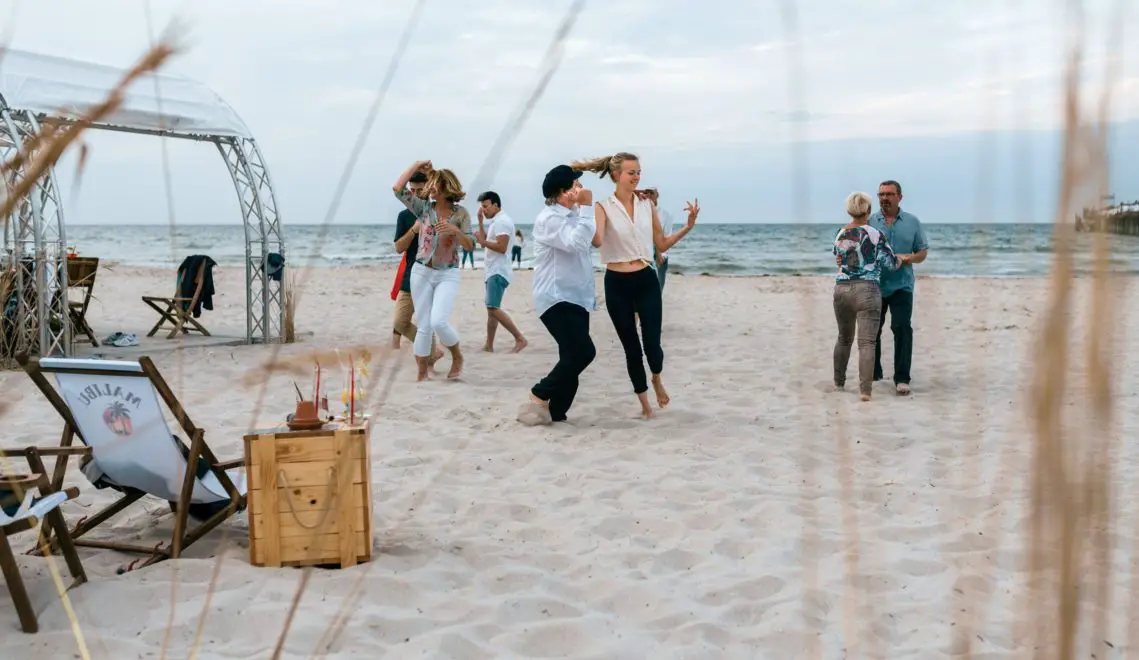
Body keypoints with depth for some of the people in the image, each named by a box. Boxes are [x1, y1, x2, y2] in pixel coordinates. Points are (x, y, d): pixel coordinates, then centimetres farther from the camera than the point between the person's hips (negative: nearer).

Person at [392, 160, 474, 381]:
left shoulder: (460, 213, -2)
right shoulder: (424, 208, 2)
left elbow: (470, 245, -7)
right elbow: (398, 189, -5)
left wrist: (455, 230, -25)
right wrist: (416, 165, -3)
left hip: (448, 275, -2)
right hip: (421, 272, 2)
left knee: (438, 322, -20)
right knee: (424, 326, 2)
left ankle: (457, 357, 7)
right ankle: (422, 373, 12)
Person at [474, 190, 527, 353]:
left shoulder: (502, 221, -14)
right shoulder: (496, 222, 19)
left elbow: (502, 248, -22)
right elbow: (486, 239, 16)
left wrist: (482, 242, -16)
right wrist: (480, 221, 13)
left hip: (498, 272, -11)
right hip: (492, 271, 11)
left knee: (493, 309, -18)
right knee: (491, 309, 11)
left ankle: (520, 339, -18)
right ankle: (489, 346, 14)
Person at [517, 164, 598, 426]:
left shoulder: (572, 216, 16)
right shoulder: (549, 218, -14)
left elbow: (588, 243, 31)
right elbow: (577, 242, -27)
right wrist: (586, 207, -22)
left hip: (576, 297, 10)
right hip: (557, 299, -10)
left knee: (573, 356, 6)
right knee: (583, 351, -19)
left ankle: (555, 412, 13)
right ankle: (539, 395, -4)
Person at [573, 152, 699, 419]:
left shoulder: (647, 205, 6)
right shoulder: (604, 207, -4)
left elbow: (662, 245, 11)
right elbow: (597, 240, -23)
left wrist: (688, 226, 1)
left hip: (646, 280, 2)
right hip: (617, 284, -2)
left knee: (651, 343, -5)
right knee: (631, 347, 7)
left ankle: (657, 380, 31)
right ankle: (644, 403, 25)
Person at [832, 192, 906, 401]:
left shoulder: (840, 234, 6)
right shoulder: (875, 235, -8)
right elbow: (890, 263, -2)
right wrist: (903, 260, 19)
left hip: (841, 289, 5)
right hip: (867, 291, -5)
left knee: (844, 338, 21)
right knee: (867, 342, -6)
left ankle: (838, 382, 30)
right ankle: (865, 390, -13)